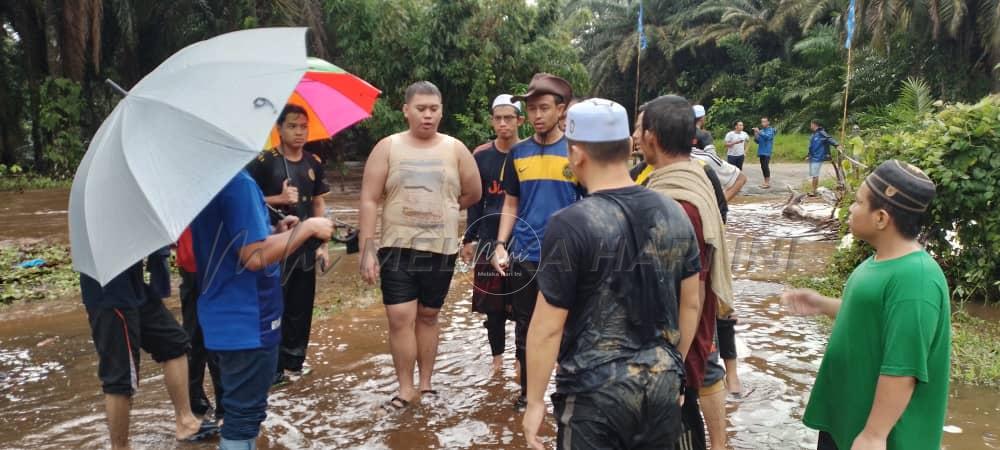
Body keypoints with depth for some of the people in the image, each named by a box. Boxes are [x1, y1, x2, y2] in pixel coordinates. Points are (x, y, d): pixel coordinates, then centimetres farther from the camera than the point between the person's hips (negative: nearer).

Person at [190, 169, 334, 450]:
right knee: (244, 414, 2)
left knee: (239, 409, 22)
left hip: (226, 318, 10)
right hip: (246, 322, -10)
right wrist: (308, 228, -16)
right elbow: (254, 256, -26)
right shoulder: (238, 182, -21)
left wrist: (276, 233, 7)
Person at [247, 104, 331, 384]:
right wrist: (278, 198, -20)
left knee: (301, 307, 10)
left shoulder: (313, 163, 9)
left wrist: (322, 244, 9)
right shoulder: (263, 162, -6)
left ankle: (294, 359, 23)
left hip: (305, 246, 5)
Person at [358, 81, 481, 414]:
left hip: (441, 250, 1)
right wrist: (367, 249, -11)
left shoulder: (455, 149, 3)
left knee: (428, 316, 11)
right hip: (397, 248, -1)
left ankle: (426, 385, 24)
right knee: (400, 318, -4)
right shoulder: (387, 147, -1)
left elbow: (473, 194, 13)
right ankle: (406, 389, 9)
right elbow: (369, 200, -5)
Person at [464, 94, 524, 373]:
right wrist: (469, 239, 5)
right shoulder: (481, 156, 3)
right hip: (489, 238, 3)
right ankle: (497, 355, 25)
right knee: (492, 302, 9)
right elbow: (475, 201, 8)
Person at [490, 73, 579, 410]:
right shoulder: (518, 153, 6)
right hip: (523, 256, 3)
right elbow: (511, 204, 11)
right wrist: (500, 244, -1)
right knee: (524, 328, 13)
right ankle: (527, 390, 29)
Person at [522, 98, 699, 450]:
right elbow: (691, 303, 9)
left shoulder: (571, 225, -18)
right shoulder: (675, 214, 0)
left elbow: (548, 326, -15)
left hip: (597, 393, -5)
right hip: (663, 384, 5)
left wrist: (535, 401, -4)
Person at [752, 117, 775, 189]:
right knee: (763, 167, 9)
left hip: (767, 152, -7)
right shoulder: (761, 130, 14)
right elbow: (757, 141, 15)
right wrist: (755, 136, -4)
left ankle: (768, 183, -8)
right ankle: (765, 182, 16)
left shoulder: (770, 130, -4)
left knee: (765, 166, -11)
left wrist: (759, 132, -30)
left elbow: (767, 136, -24)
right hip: (761, 151, 7)